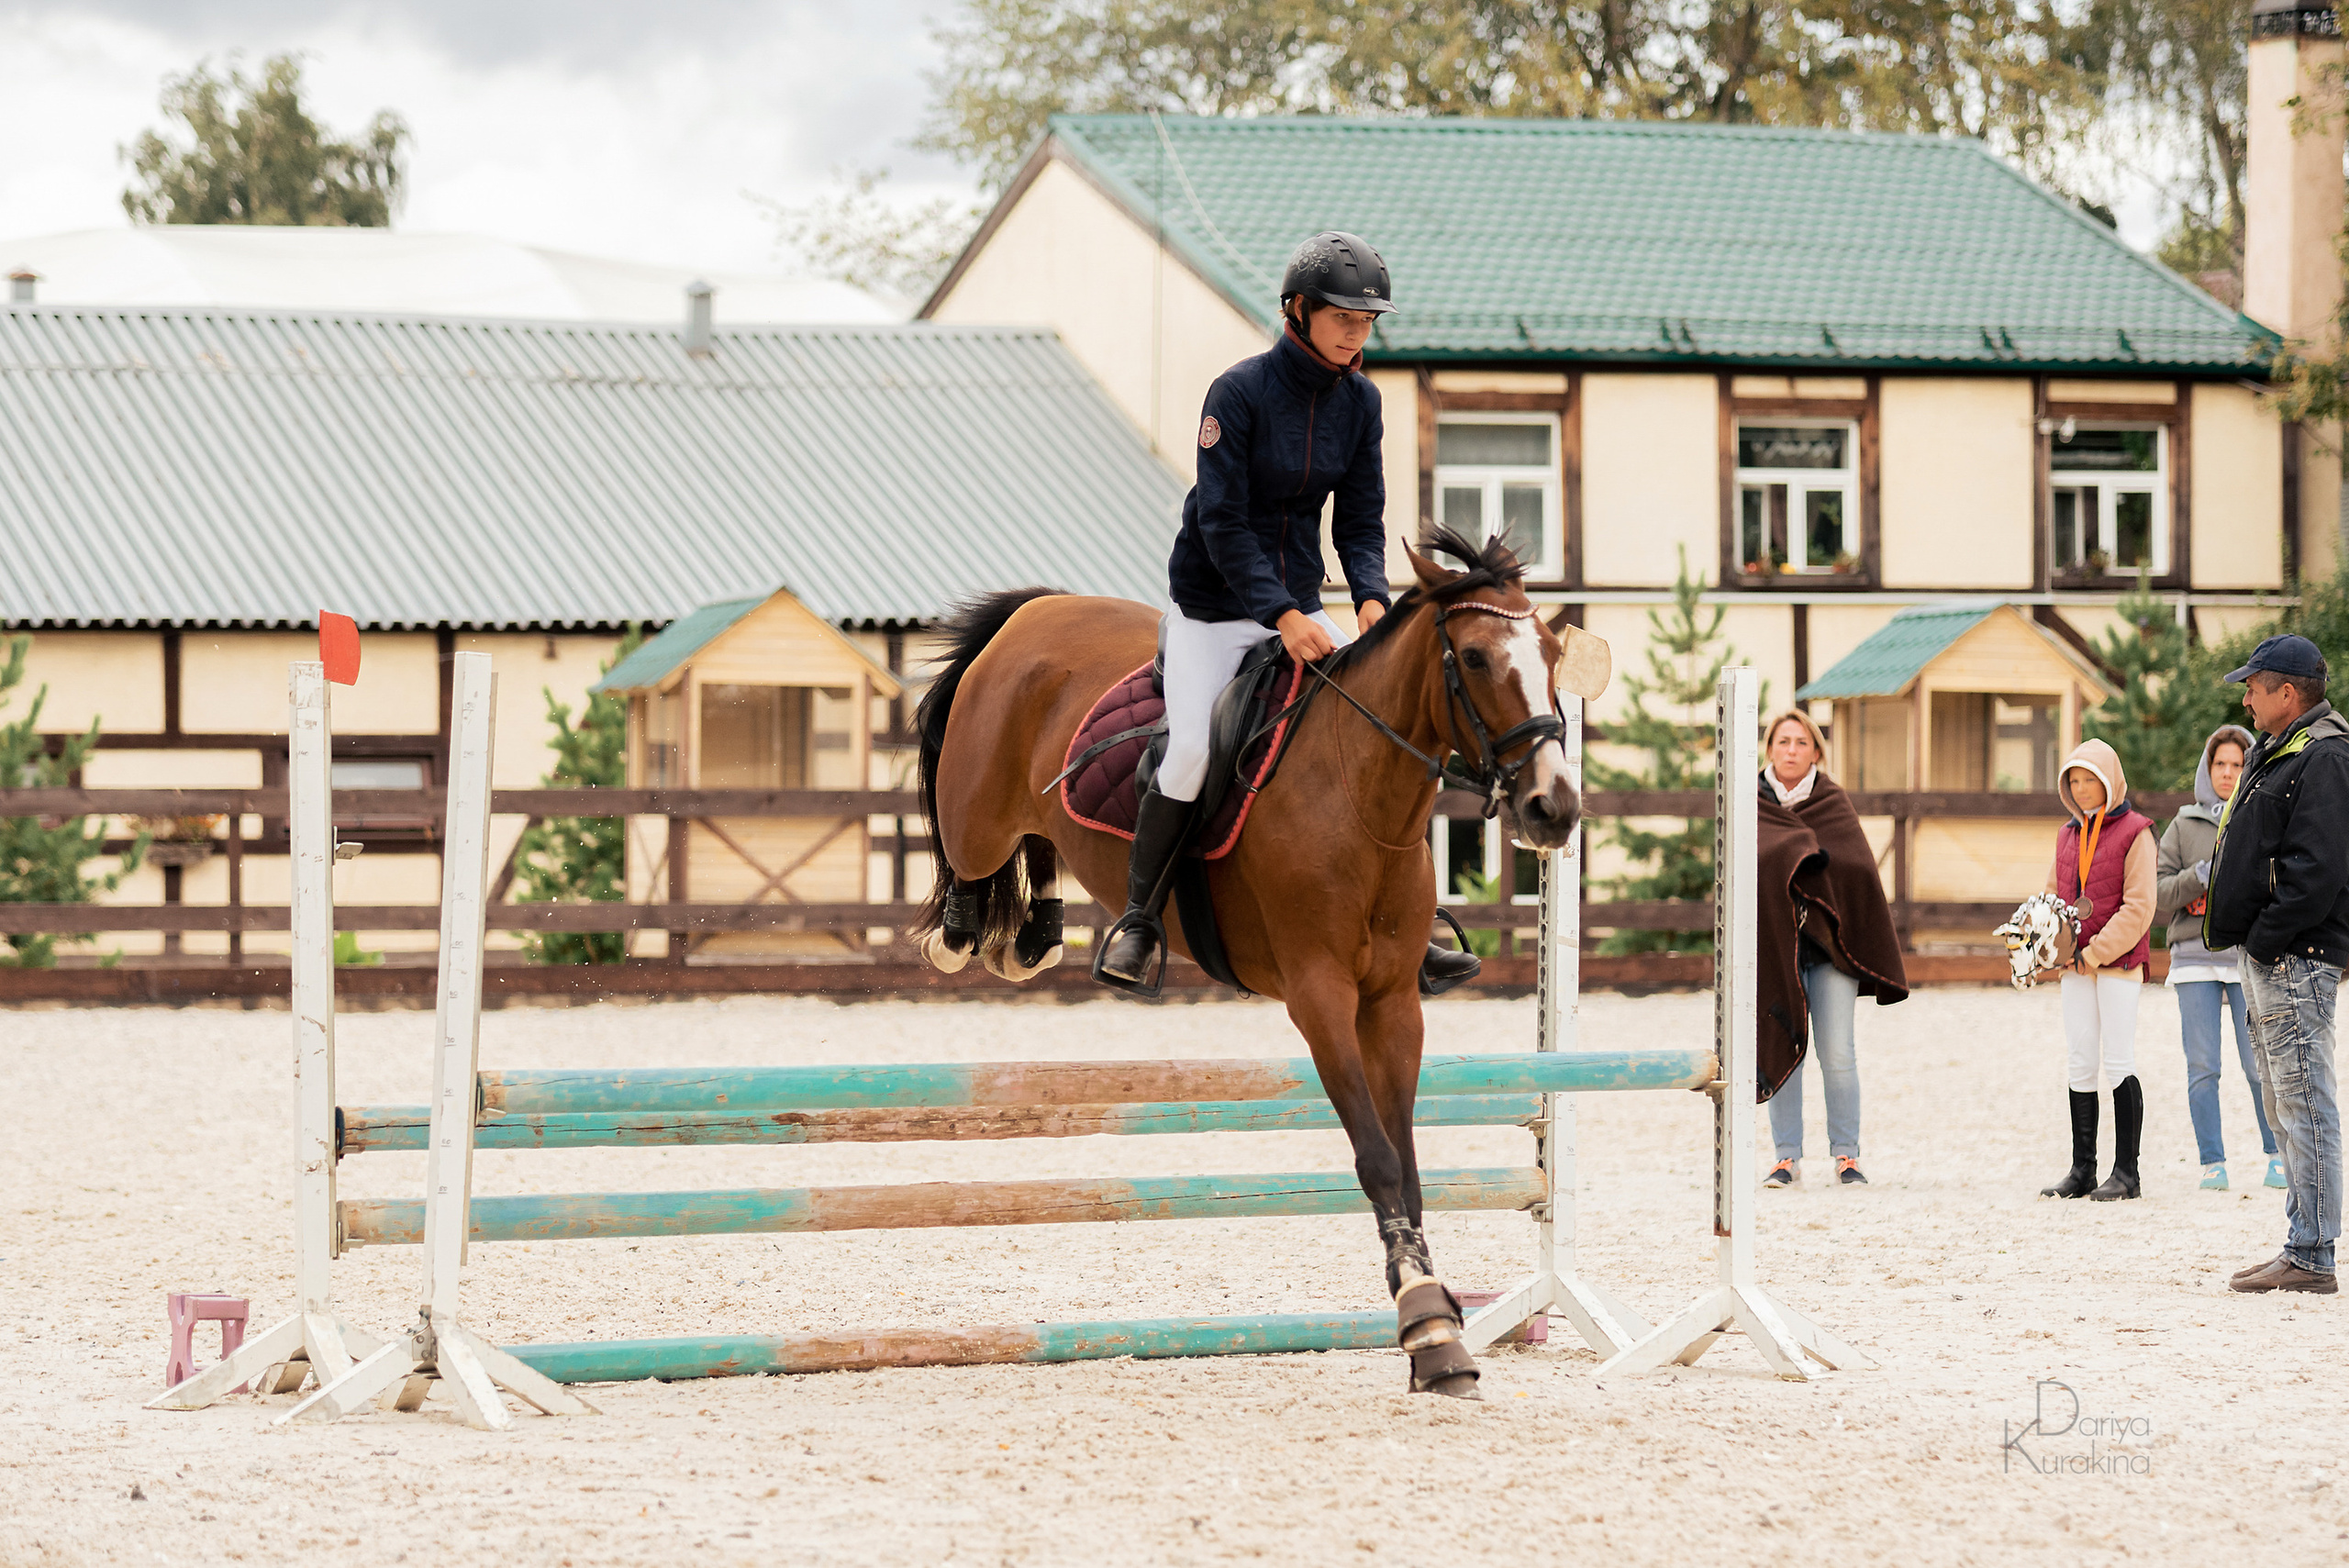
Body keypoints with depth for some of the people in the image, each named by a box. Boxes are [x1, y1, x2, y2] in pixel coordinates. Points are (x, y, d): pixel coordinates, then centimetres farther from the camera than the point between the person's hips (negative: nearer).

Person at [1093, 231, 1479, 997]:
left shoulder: (1359, 401, 0)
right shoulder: (1239, 392, -16)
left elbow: (1360, 520, 3)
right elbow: (1222, 522, -20)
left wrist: (1370, 597, -17)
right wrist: (1282, 615, -28)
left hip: (1299, 606, 5)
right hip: (1213, 606, -5)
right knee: (1191, 749, -22)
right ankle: (1138, 920, -3)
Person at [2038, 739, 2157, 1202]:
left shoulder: (2134, 833, -5)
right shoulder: (2068, 834, 15)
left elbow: (2138, 908, -11)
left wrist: (2096, 953, -15)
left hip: (2119, 960, -6)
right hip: (2076, 966, 6)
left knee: (2119, 1063, -6)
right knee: (2080, 1064, 5)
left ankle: (2126, 1172, -2)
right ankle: (2082, 1171, 9)